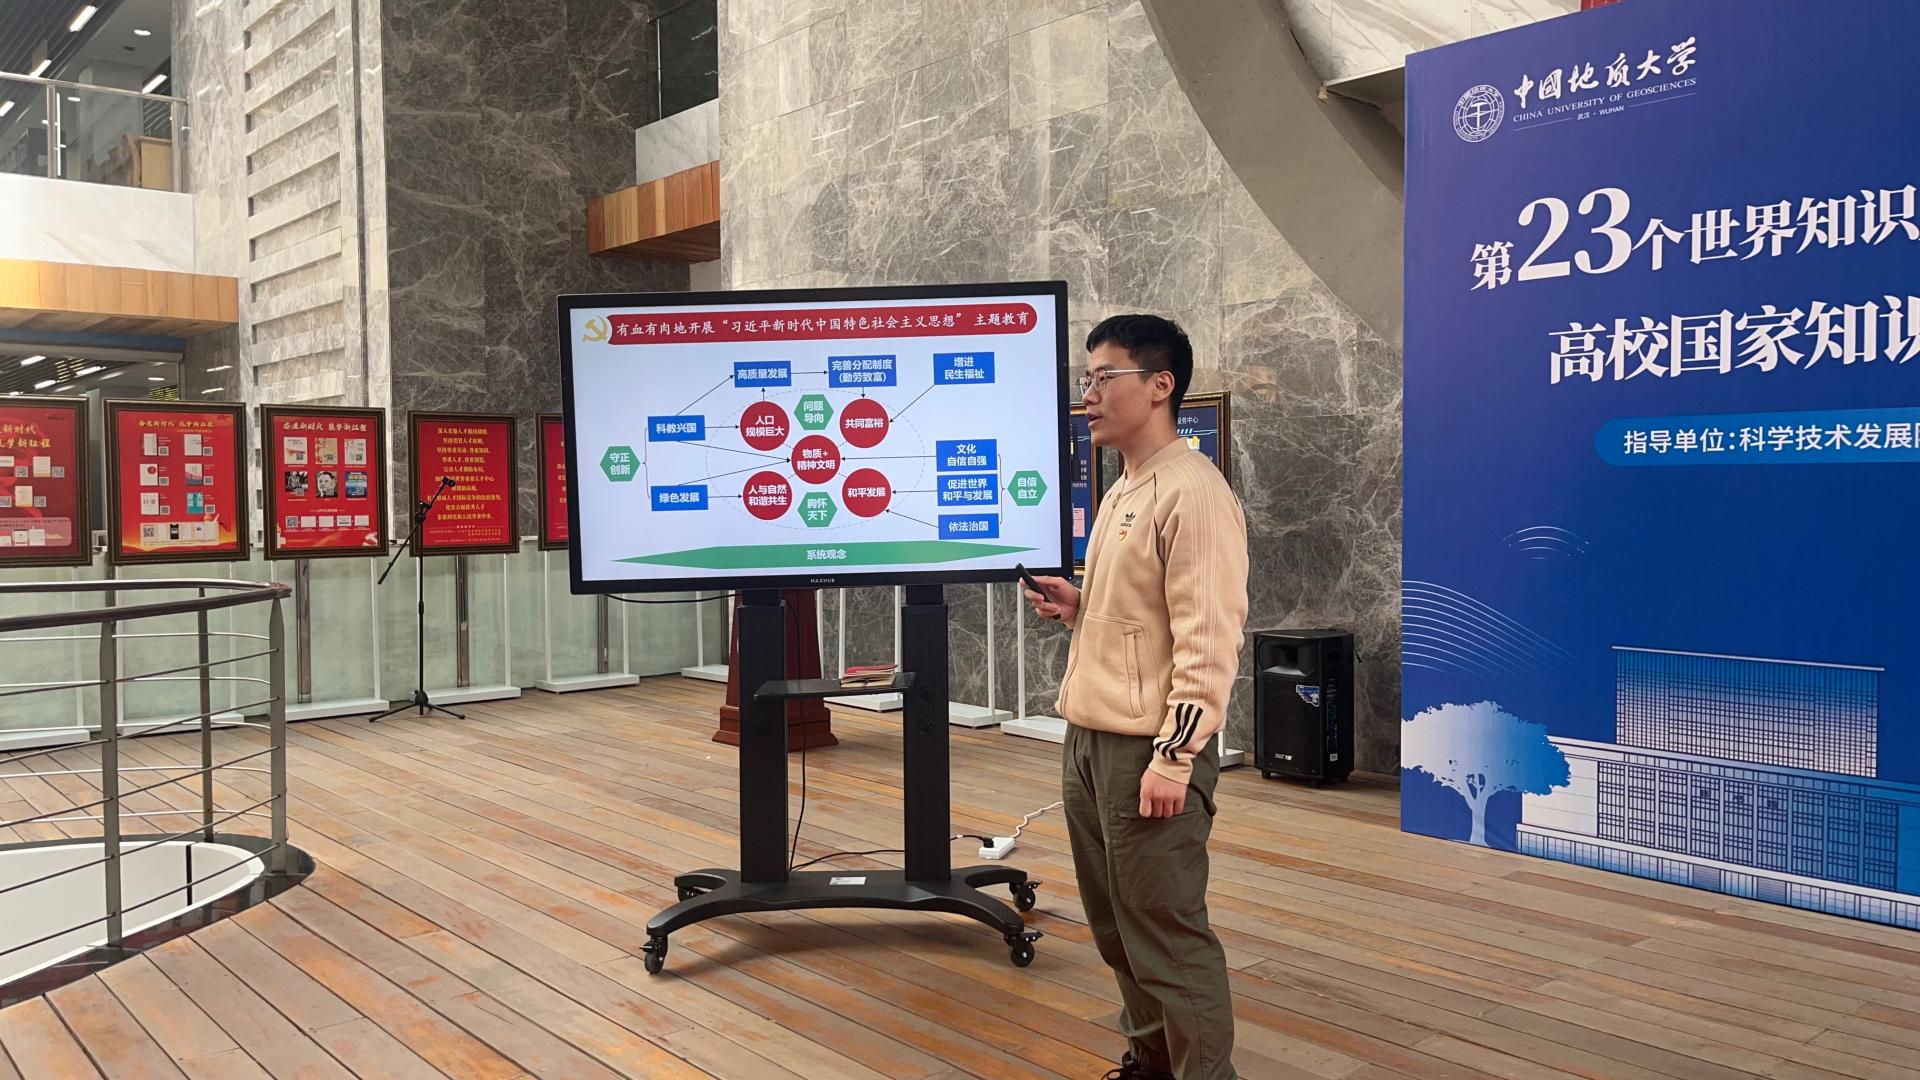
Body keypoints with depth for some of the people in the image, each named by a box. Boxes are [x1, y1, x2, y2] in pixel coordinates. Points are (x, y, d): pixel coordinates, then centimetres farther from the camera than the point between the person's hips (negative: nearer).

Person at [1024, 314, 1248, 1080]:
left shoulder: (1192, 492, -15)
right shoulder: (1124, 489, 15)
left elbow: (1208, 637, -20)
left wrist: (1174, 758, -22)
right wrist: (1078, 605, 7)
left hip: (1147, 749, -9)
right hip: (1090, 738, 10)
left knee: (1167, 930, 0)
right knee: (1117, 924, 18)